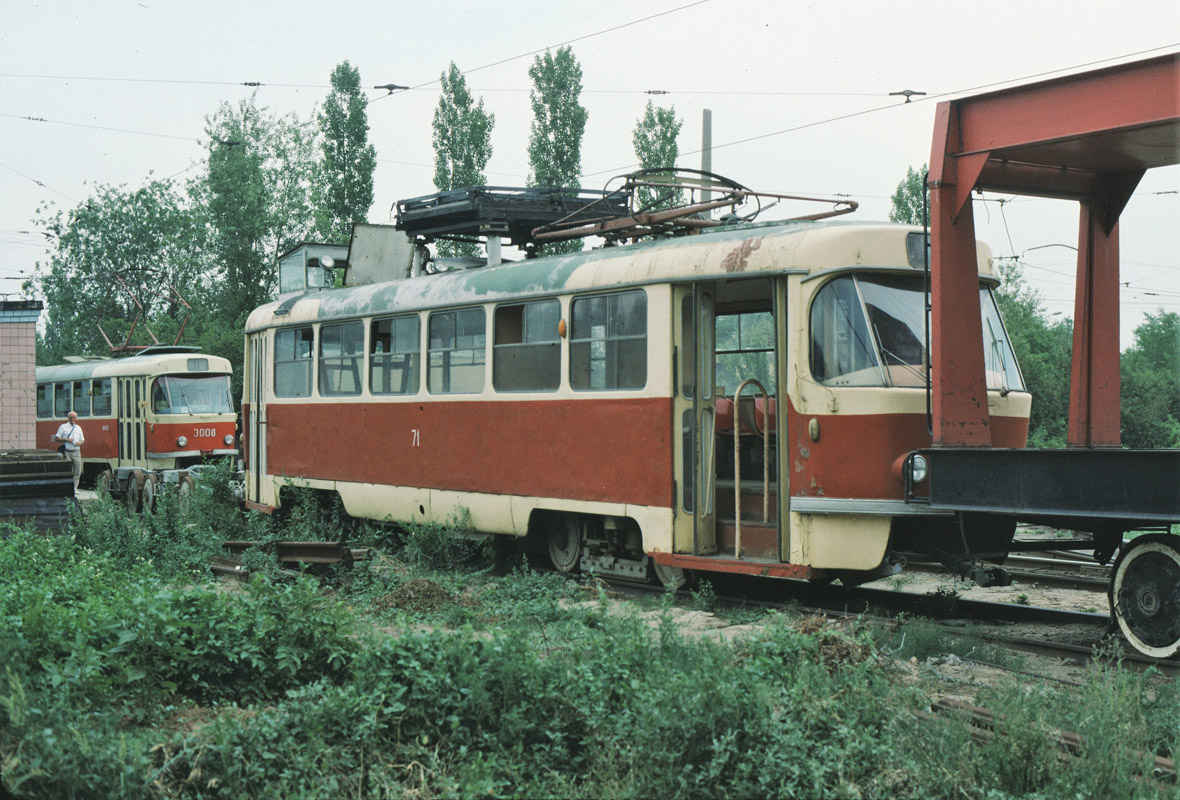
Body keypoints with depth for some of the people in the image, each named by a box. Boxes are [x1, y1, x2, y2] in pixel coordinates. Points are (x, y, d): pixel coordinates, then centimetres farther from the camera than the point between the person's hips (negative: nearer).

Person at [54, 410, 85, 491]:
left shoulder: (78, 428, 18)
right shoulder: (63, 427, 7)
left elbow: (82, 439, 22)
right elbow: (56, 439, 2)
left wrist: (80, 443, -1)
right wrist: (66, 440, -11)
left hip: (76, 452, 4)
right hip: (66, 452, -4)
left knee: (77, 471, 1)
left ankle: (74, 487, 8)